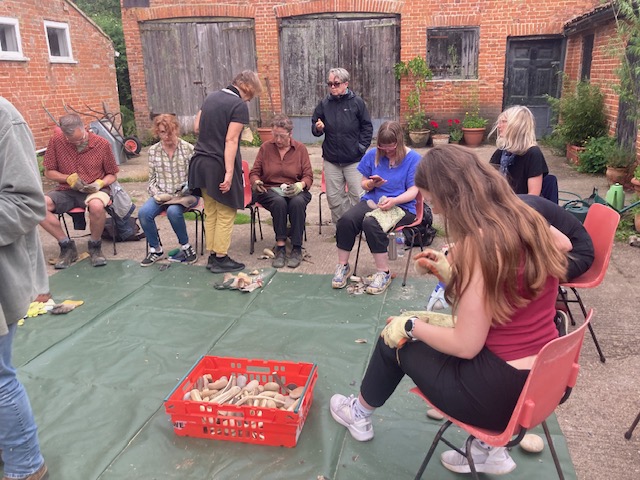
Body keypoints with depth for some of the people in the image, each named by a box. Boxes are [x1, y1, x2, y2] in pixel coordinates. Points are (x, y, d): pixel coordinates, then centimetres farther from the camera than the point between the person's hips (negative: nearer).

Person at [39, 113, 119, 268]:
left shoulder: (102, 144, -6)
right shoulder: (56, 141, -5)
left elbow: (112, 175, 5)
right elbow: (49, 172, 5)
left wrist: (100, 183, -15)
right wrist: (69, 178, -13)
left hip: (94, 190, -2)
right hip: (67, 192, 2)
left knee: (97, 206, -39)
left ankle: (95, 246, -9)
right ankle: (67, 246, -6)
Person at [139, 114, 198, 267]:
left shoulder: (188, 148, -4)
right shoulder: (153, 151, 6)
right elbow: (152, 179, 10)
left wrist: (187, 189, -20)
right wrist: (157, 194, -7)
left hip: (185, 195, -3)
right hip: (163, 196, 4)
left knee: (173, 211, -35)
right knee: (143, 212, -23)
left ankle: (186, 247, -11)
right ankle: (155, 249, 0)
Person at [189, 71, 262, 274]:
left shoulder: (211, 97, 11)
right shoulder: (239, 106, -12)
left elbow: (197, 126, 17)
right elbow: (231, 140, -20)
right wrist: (229, 172, -22)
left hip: (200, 163, 8)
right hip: (219, 165, -7)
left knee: (210, 213, 14)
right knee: (225, 214, 4)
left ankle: (212, 256, 21)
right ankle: (221, 259, 9)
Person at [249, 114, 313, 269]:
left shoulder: (300, 148, 7)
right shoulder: (265, 147, 7)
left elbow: (308, 176, 4)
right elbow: (254, 173, 10)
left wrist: (300, 185, -19)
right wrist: (256, 182, -14)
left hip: (294, 191, 0)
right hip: (269, 190, 0)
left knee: (298, 202, -35)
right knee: (279, 202, -36)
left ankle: (297, 249, -27)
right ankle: (280, 247, -30)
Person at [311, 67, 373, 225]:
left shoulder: (357, 102, -3)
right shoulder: (324, 103, 4)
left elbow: (367, 126, 2)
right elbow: (314, 126, 11)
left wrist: (362, 146, -7)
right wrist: (318, 128, -12)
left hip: (354, 160, -3)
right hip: (331, 160, 3)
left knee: (357, 195, 1)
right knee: (334, 197, 8)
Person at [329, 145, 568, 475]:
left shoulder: (478, 240, -24)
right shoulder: (525, 219, 1)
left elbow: (466, 345, -20)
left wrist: (411, 325, -5)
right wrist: (449, 272, 8)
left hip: (502, 392, -8)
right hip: (544, 377, 8)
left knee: (395, 338, 11)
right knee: (430, 328, 25)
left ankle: (360, 414, 40)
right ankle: (489, 448, 25)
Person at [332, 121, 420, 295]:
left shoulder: (413, 158, -4)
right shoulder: (372, 155, 8)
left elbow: (413, 191, -7)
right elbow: (363, 184, 15)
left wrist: (394, 200, -25)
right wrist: (372, 183, -9)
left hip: (401, 206, -4)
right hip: (372, 201, 4)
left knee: (371, 224, -35)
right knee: (346, 220, -26)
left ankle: (383, 273, -19)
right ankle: (343, 266, -7)